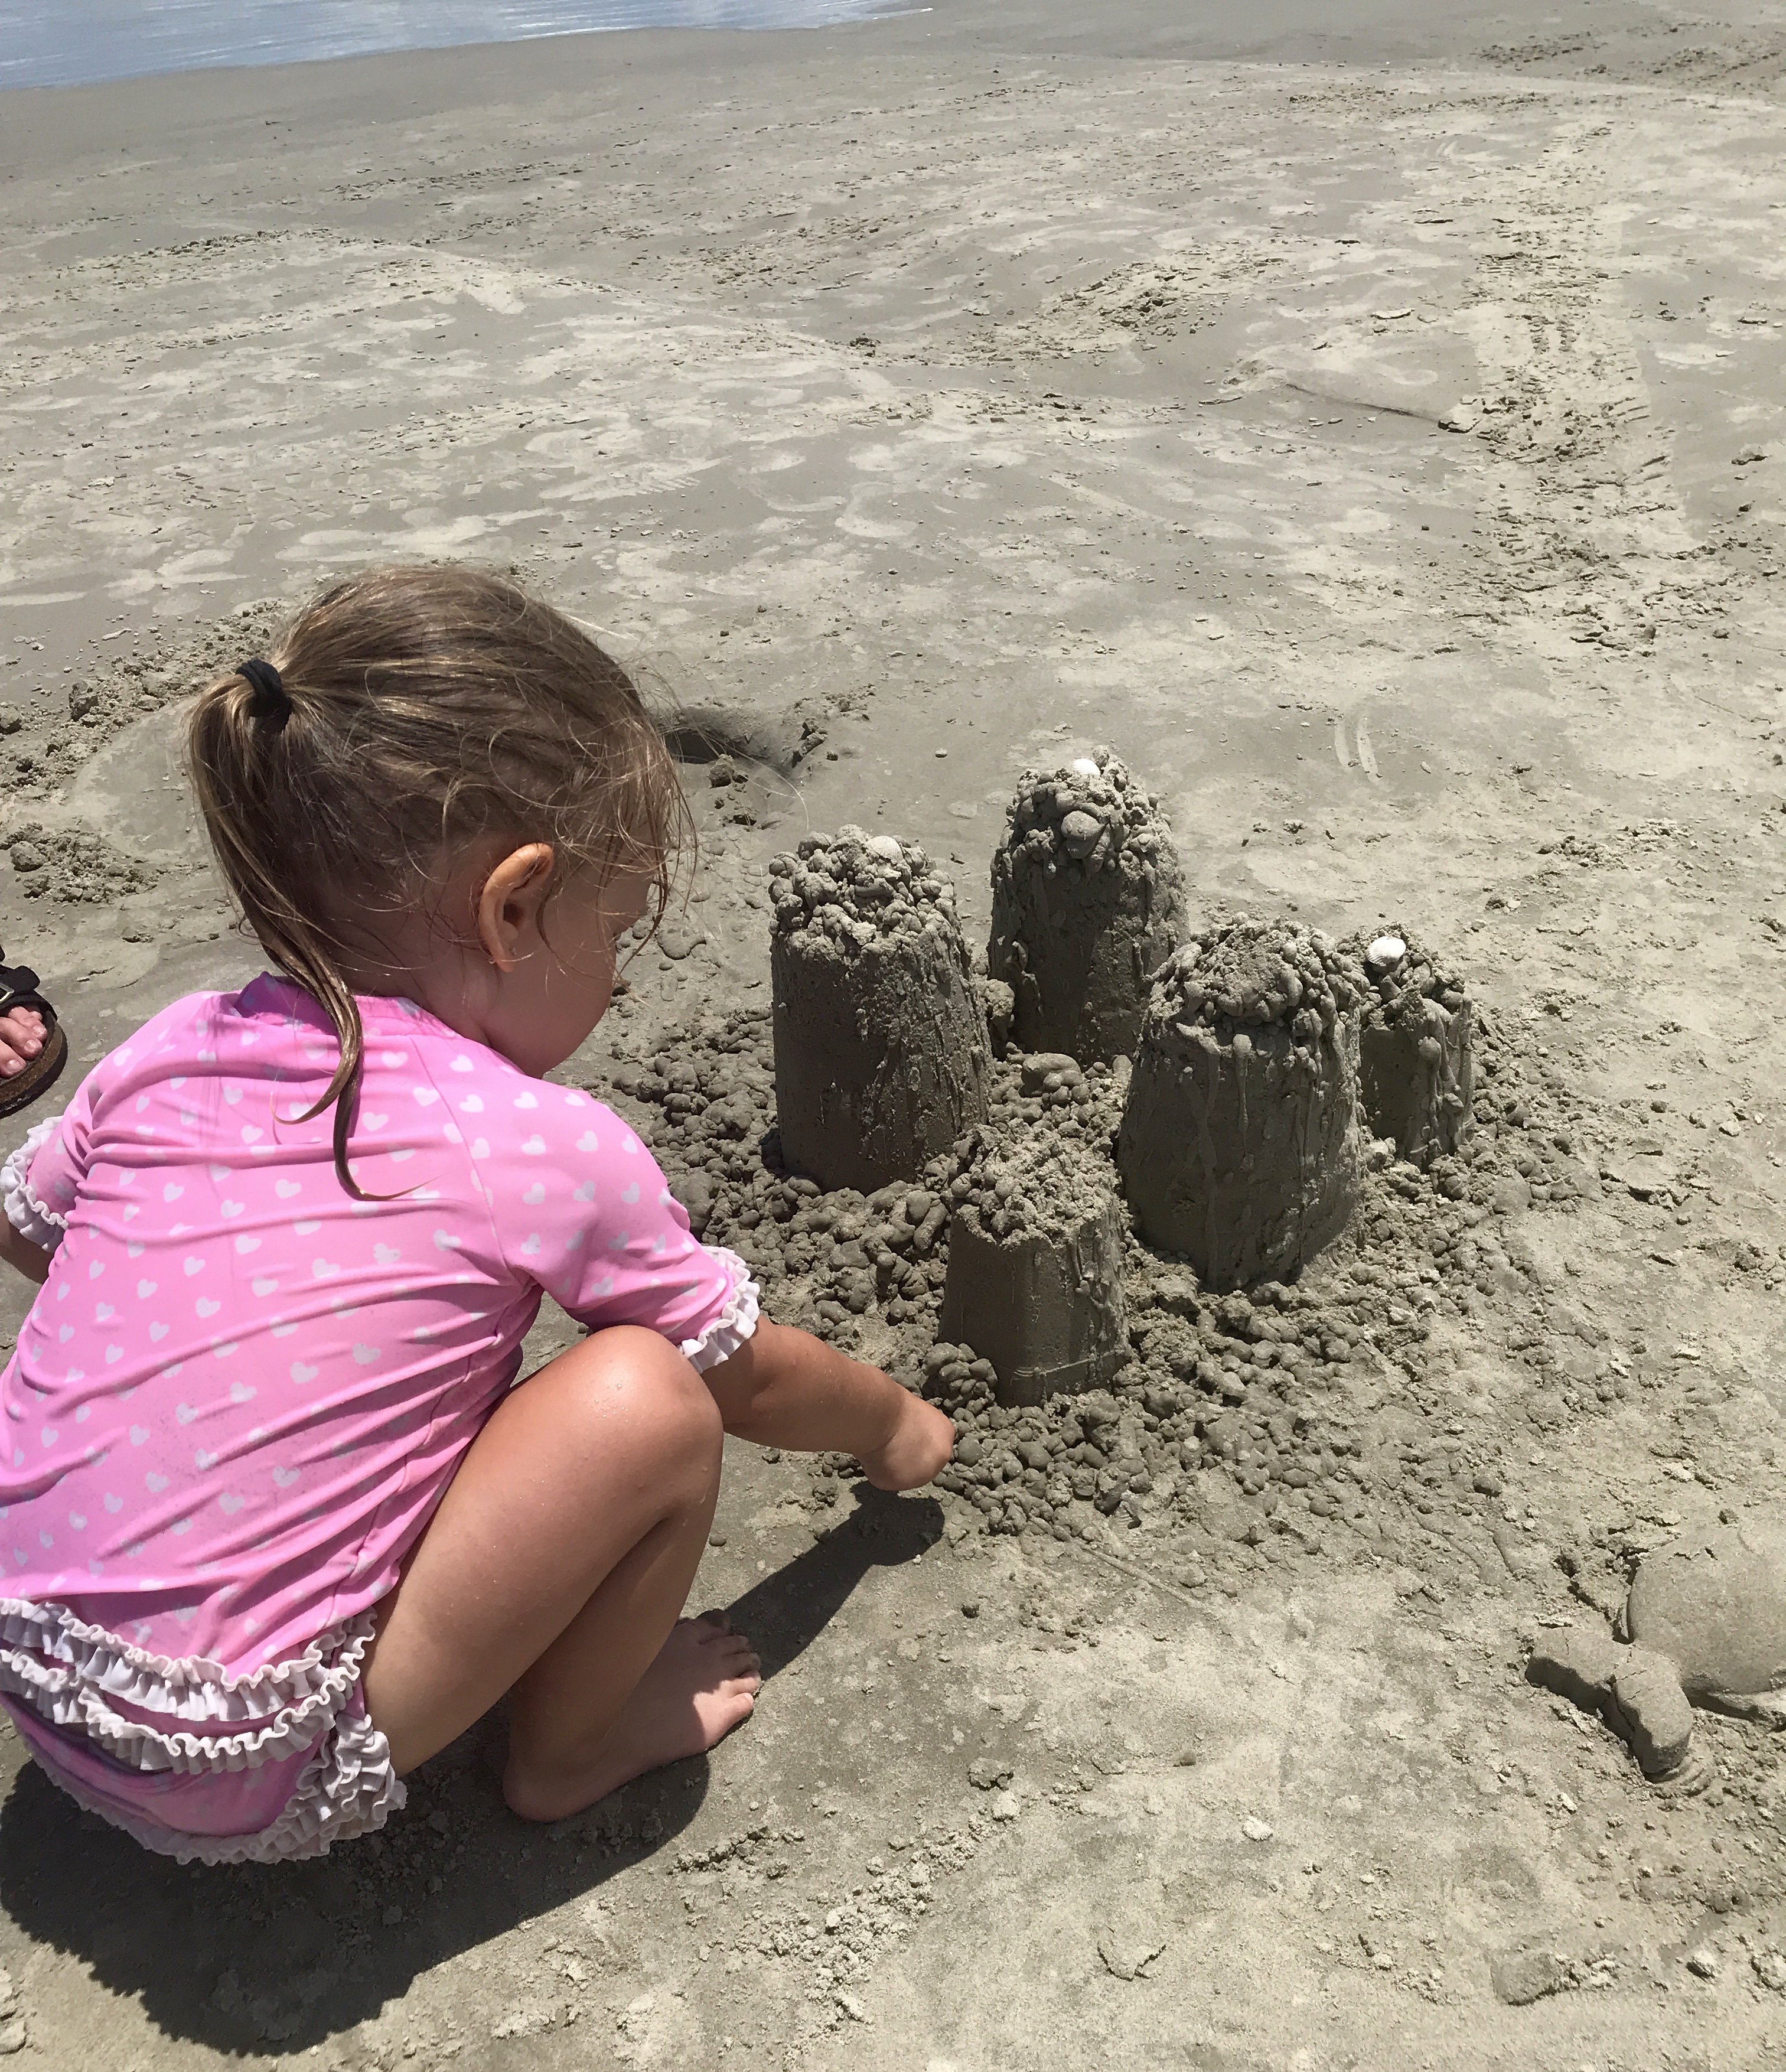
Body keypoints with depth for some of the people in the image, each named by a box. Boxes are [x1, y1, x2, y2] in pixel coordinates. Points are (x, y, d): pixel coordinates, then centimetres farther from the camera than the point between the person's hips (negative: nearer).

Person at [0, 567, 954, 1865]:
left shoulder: (177, 1053, -3)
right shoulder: (549, 1150, -18)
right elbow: (756, 1379, -2)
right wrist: (894, 1426, 18)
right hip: (252, 1788, -7)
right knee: (652, 1400, -13)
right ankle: (567, 1751, 10)